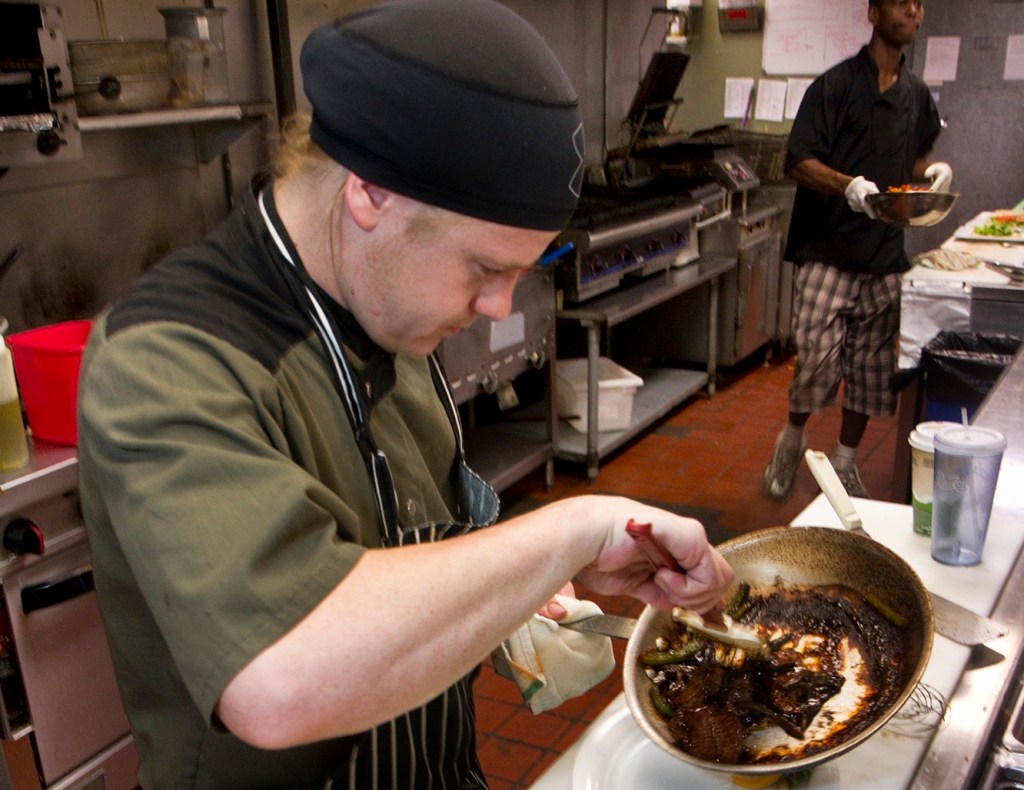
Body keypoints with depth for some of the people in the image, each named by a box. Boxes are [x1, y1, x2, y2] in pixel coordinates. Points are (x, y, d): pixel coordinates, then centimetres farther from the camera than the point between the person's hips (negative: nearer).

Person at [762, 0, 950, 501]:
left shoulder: (917, 96, 14)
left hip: (885, 253, 6)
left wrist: (932, 171, 7)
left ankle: (844, 463, 25)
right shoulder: (836, 86, -5)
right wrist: (849, 185, -28)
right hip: (828, 250, -6)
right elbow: (799, 163, -11)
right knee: (817, 358, -10)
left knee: (872, 367, 9)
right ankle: (792, 439, 18)